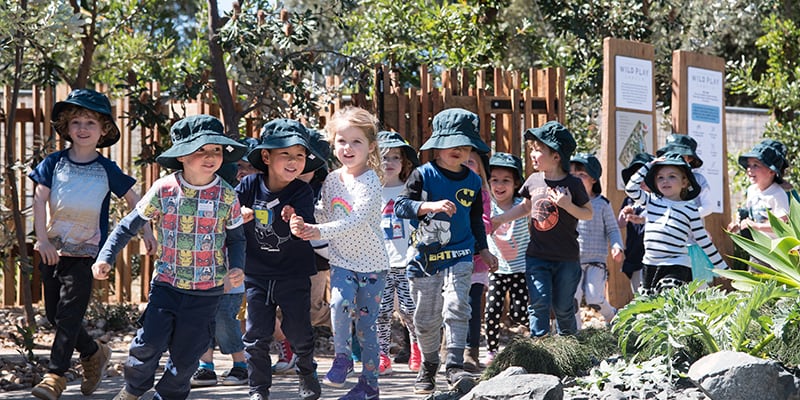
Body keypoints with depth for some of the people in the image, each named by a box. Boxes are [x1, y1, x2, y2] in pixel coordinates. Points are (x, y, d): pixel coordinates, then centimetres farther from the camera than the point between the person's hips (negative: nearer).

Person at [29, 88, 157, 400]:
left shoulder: (106, 169, 0)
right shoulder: (54, 163, 2)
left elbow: (132, 198, 11)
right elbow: (39, 200, -2)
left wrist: (146, 231, 8)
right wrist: (43, 240, -9)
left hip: (85, 253, -3)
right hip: (52, 250, 3)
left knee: (69, 315, -10)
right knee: (54, 314, 8)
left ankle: (55, 374, -5)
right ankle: (94, 353, 29)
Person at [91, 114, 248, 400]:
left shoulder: (226, 196, -5)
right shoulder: (163, 190, -7)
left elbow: (236, 239, 8)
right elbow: (130, 224, 2)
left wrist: (236, 269, -10)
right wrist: (105, 257, -6)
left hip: (207, 290, 1)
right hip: (167, 283, 0)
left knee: (186, 354, 5)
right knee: (149, 342, -10)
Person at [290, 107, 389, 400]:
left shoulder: (370, 181, -16)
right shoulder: (331, 179, 3)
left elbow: (356, 221, -27)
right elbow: (325, 215, 8)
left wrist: (319, 231, -37)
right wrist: (303, 219, -13)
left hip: (371, 263, -3)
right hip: (341, 260, 4)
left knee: (366, 324, 3)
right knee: (339, 302, -24)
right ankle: (342, 357, -4)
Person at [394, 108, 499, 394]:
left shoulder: (472, 181, 7)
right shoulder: (423, 175, -5)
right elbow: (400, 205, -16)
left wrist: (483, 249, 19)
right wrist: (430, 205, -31)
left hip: (459, 256, 1)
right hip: (425, 256, -1)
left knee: (456, 307, -18)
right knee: (426, 318, 8)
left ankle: (455, 365, -16)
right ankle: (428, 365, 28)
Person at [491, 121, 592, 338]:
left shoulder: (573, 184, -8)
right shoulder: (533, 181, 4)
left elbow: (588, 214, -2)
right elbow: (526, 206, 22)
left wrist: (568, 205, -20)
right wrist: (499, 219, 15)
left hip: (567, 259, -3)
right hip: (537, 256, 3)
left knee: (563, 307, 7)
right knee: (539, 302, -8)